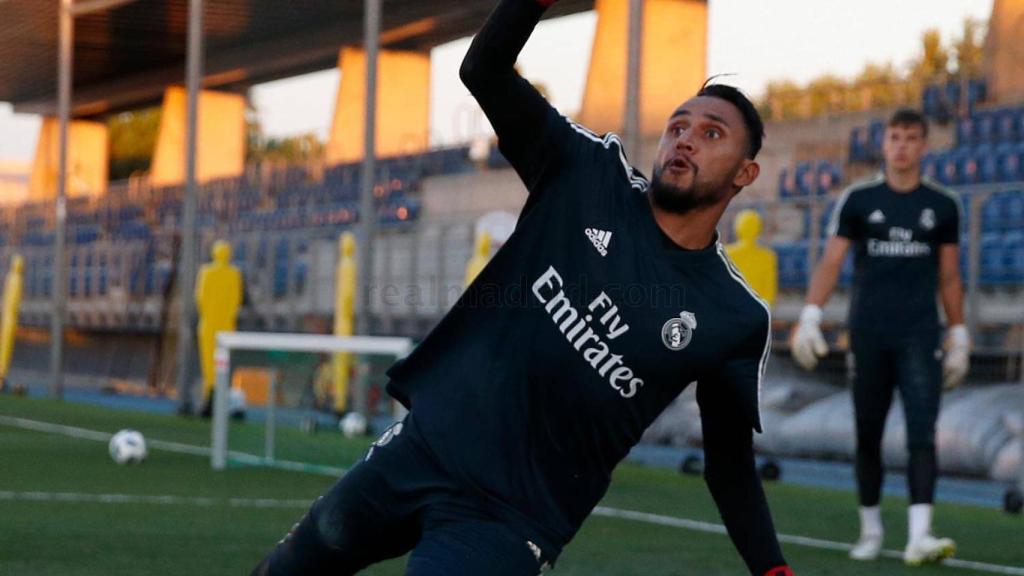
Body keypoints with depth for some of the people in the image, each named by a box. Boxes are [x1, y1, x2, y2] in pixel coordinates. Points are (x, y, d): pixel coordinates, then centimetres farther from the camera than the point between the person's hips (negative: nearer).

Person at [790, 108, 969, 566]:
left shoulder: (942, 206, 8)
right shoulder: (858, 201, 4)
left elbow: (950, 278, 13)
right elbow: (830, 263, 0)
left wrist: (959, 338, 11)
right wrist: (810, 317, -11)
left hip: (920, 338, 0)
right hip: (869, 337, 0)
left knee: (922, 434, -13)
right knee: (868, 437, 8)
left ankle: (919, 536, -20)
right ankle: (870, 529, 23)